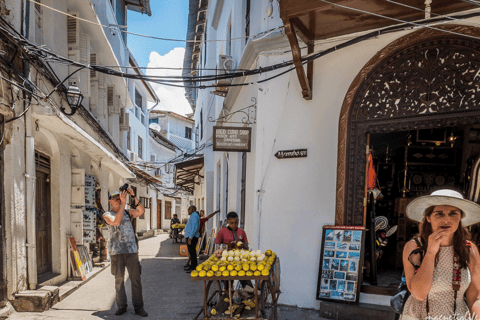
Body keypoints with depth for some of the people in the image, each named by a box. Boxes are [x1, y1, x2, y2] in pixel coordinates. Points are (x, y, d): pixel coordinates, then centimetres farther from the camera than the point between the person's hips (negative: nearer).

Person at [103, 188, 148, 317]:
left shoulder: (127, 212, 13)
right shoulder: (107, 215, 5)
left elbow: (141, 211, -4)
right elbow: (116, 221, -16)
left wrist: (133, 196, -9)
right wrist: (123, 203, -18)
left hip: (132, 250, 2)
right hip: (117, 251, -1)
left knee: (136, 279, 1)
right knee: (119, 279, 6)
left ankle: (138, 307, 8)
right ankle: (121, 306, 19)